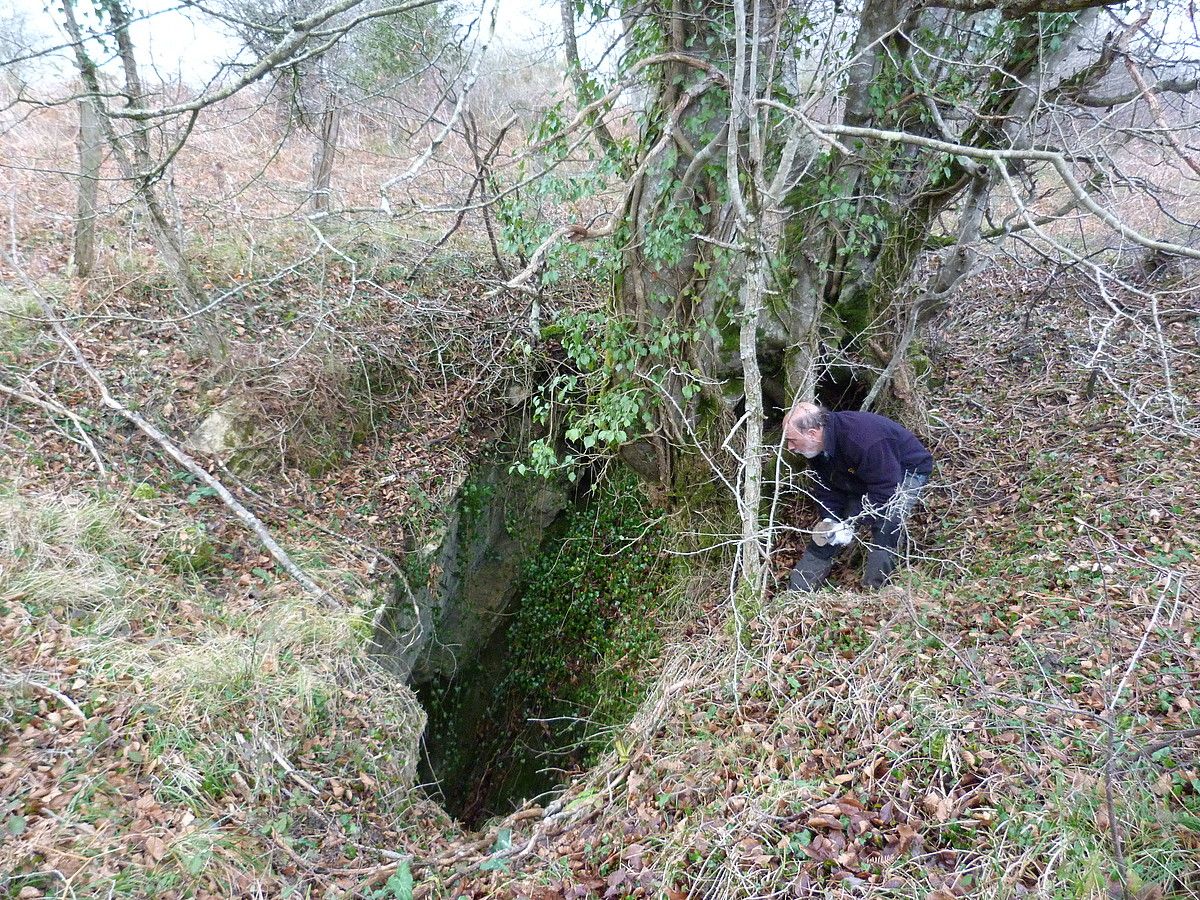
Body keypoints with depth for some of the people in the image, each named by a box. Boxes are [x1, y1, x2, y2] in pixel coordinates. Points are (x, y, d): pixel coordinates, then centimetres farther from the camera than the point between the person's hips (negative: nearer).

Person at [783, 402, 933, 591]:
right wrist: (830, 519, -20)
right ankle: (796, 590, 8)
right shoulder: (819, 446, -16)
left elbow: (885, 490, -39)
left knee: (885, 530, -31)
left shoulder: (862, 440, -43)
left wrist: (850, 524, -35)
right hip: (862, 479, 8)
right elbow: (827, 488, -4)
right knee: (826, 532, 2)